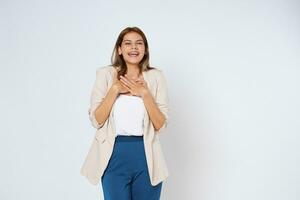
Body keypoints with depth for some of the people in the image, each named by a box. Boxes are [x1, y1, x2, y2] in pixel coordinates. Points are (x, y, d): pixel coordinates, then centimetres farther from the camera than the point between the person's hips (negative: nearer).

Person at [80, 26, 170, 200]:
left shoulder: (156, 76, 0)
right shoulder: (105, 74, 0)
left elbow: (161, 125, -4)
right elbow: (96, 121, -5)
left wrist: (144, 93, -13)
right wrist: (115, 89, -12)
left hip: (146, 155, 1)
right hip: (114, 155, 0)